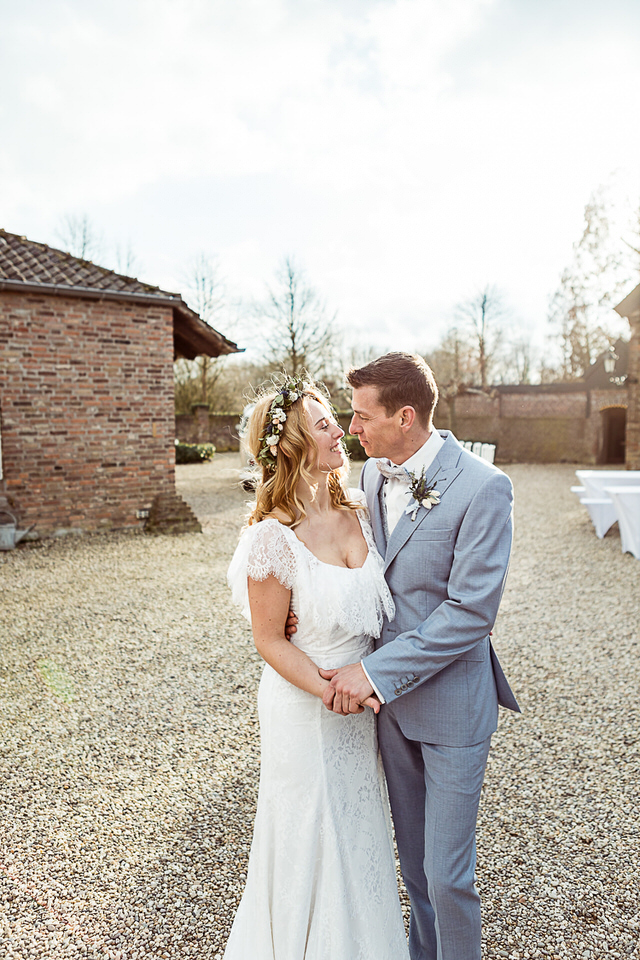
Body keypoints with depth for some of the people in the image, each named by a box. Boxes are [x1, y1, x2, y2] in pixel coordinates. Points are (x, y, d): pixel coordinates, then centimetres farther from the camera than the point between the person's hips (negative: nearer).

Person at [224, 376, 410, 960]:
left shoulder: (358, 513, -5)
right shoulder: (274, 535, -24)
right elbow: (269, 639, -16)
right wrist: (331, 691, -21)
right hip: (304, 708, -6)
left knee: (359, 830, 26)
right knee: (311, 838, 17)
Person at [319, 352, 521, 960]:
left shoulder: (483, 488, -21)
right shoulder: (372, 473, 0)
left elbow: (470, 613, -23)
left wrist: (374, 672, -23)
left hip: (450, 702, -6)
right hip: (389, 695, 6)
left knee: (447, 873, 8)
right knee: (413, 858, 24)